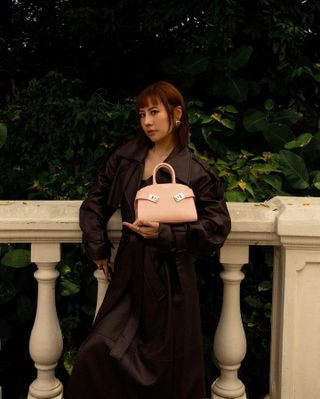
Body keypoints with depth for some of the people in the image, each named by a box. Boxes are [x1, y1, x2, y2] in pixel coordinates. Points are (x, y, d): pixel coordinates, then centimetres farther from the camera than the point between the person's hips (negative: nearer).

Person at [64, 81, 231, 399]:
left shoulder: (196, 172, -6)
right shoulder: (124, 158, 8)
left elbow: (218, 226, -9)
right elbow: (95, 205, 17)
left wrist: (164, 234, -20)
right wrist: (98, 249, 9)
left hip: (170, 276, -4)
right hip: (129, 273, 4)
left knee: (170, 364, 5)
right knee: (97, 355, -4)